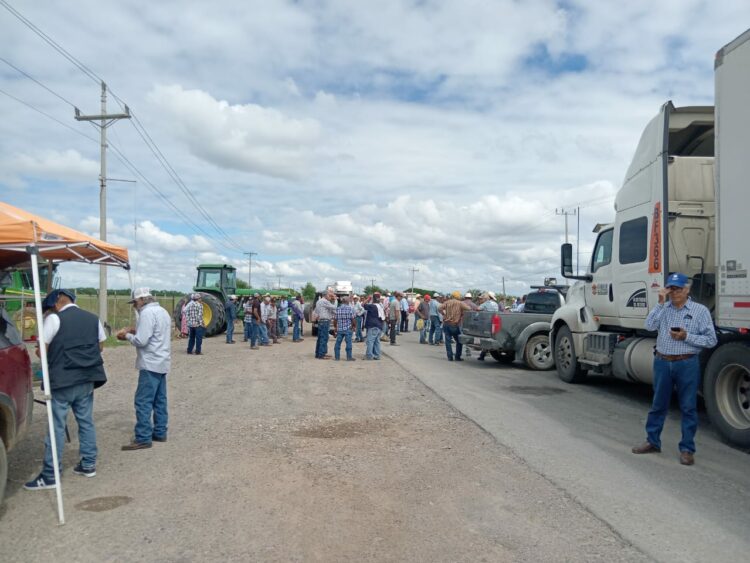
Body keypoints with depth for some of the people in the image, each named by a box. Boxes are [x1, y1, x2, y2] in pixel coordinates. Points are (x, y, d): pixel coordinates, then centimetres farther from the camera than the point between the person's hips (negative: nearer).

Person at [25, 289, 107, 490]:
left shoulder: (55, 319, -7)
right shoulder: (93, 318, 11)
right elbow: (100, 346, 16)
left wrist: (53, 357, 12)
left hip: (63, 380, -6)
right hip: (87, 378, 6)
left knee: (57, 426, -1)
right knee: (86, 421, 14)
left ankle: (50, 476, 3)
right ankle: (88, 464, 21)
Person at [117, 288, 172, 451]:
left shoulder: (147, 313, -16)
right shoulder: (162, 311, 15)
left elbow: (141, 341, -20)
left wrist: (127, 336, -4)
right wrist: (136, 331, 12)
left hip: (150, 364, -10)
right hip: (161, 362, 10)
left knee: (143, 401, -7)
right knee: (160, 400, 13)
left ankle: (143, 438, -7)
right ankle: (160, 432, 19)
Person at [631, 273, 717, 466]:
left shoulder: (700, 310, -2)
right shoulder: (663, 308, 6)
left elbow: (711, 340, -5)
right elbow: (649, 325, -11)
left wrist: (686, 337, -16)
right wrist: (660, 303, -13)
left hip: (687, 364, -3)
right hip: (662, 362, 3)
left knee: (688, 408, 4)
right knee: (658, 405, 14)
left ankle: (687, 449, 15)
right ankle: (653, 442, 27)